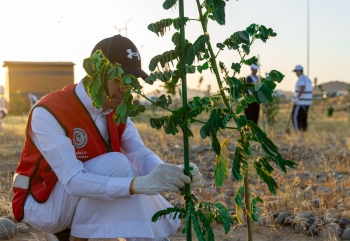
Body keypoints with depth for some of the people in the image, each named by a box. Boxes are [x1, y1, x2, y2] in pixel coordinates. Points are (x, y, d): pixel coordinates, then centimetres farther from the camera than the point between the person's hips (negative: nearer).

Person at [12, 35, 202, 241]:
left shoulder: (117, 111, -4)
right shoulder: (48, 113, -27)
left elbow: (141, 154, -16)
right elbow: (73, 180, -36)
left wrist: (173, 172, -38)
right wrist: (139, 184, -48)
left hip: (84, 205, 7)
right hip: (40, 203, -7)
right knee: (115, 163, -29)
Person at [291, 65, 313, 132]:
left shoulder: (301, 78, -12)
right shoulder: (307, 78, 16)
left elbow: (302, 88, -28)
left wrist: (297, 98, -26)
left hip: (300, 103, -9)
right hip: (307, 103, 9)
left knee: (295, 116, -5)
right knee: (303, 117, 13)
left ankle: (298, 132, -10)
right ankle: (304, 130, 15)